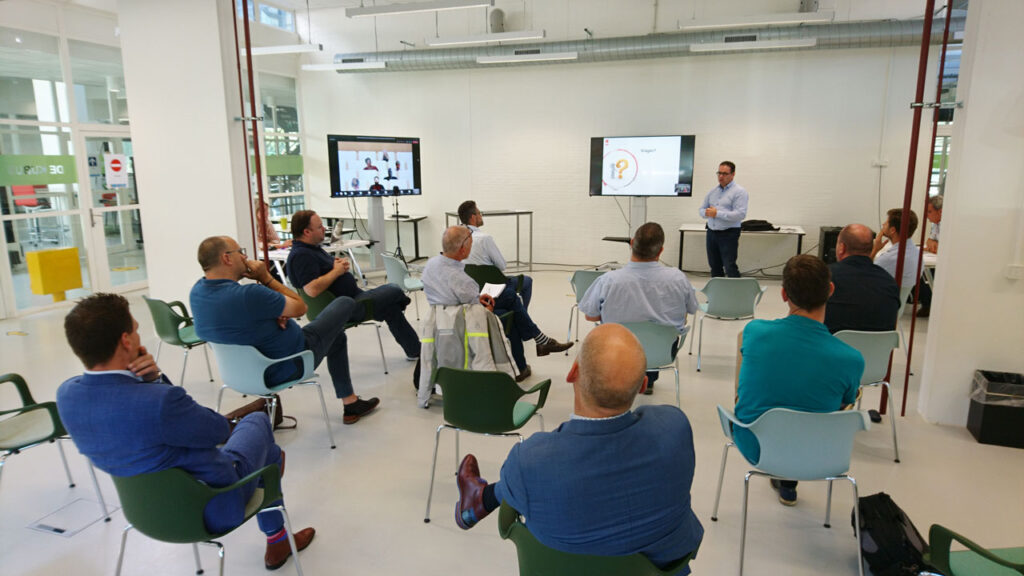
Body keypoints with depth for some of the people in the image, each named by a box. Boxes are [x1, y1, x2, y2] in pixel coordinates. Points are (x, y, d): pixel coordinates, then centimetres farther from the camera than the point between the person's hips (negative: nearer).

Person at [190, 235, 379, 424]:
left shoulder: (197, 291, -8)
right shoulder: (248, 295, -35)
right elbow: (300, 307, -19)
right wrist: (266, 277, -15)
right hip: (289, 367, -9)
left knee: (336, 336, 29)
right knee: (344, 304, 6)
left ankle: (351, 404, 37)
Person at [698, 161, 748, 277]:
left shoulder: (739, 191, -6)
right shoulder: (713, 191, 14)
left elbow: (740, 214, -17)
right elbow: (701, 209, 15)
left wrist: (717, 213, -17)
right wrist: (707, 213, -10)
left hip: (728, 234, -6)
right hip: (712, 233, 6)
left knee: (730, 267, -9)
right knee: (714, 266, 12)